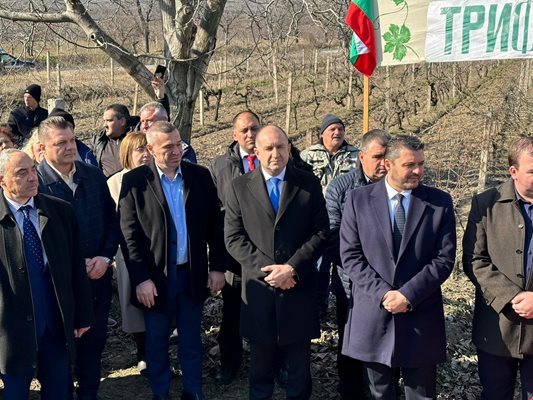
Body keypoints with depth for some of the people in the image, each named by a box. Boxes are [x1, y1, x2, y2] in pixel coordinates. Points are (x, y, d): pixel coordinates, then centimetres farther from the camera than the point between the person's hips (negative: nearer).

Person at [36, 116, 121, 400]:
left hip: (98, 277, 4)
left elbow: (112, 220, 7)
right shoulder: (35, 182, -13)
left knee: (94, 342, 16)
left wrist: (105, 257, -7)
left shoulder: (93, 175, 2)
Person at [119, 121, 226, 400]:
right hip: (155, 277, -2)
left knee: (191, 343, 16)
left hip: (193, 274, 2)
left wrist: (217, 267, 1)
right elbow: (129, 235, -9)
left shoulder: (200, 176, -1)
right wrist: (140, 279, -14)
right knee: (156, 344, 14)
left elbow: (215, 225, 3)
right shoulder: (134, 181, -8)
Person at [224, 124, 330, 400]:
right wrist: (267, 270, -12)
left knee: (299, 364, 11)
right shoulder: (239, 187, 3)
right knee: (261, 364, 13)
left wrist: (292, 267, -13)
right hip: (258, 287, 0)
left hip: (298, 287, 0)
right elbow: (234, 238, -2)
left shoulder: (309, 184, 3)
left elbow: (320, 232, -2)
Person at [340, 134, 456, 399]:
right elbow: (350, 255, -3)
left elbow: (444, 258, -4)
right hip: (373, 314, 0)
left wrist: (409, 294, -14)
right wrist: (382, 293, -13)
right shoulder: (359, 199, 0)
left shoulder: (440, 202, 1)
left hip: (421, 316, 0)